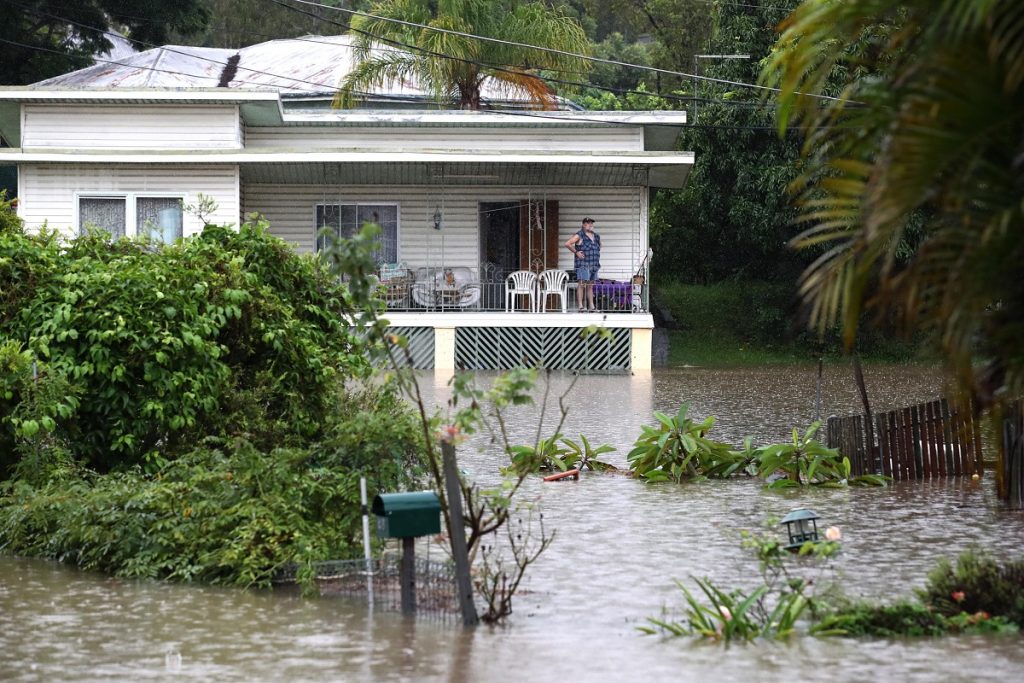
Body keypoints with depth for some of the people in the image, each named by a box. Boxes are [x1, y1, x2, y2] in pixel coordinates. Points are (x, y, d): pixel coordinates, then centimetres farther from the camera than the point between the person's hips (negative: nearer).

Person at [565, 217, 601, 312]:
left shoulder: (596, 236, 16)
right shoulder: (579, 236, -5)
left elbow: (599, 246, 35)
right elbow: (567, 244, -13)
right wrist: (576, 252, -12)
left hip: (594, 265, 7)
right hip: (583, 265, -7)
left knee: (590, 286, 8)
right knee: (582, 284, -10)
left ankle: (591, 306, 9)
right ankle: (580, 305, -12)